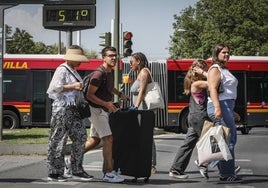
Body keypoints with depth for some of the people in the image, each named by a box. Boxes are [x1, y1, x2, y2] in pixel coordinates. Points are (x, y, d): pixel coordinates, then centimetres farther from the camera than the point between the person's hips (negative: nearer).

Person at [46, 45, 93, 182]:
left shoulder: (73, 71, 18)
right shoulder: (62, 70, -11)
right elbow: (55, 88, -20)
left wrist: (81, 86, 11)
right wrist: (73, 86, -18)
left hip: (72, 108, 10)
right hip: (62, 107, -10)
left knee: (80, 137, 7)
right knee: (58, 140, -3)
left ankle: (77, 171, 13)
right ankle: (54, 173, 3)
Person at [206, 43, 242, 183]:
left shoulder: (224, 70, 22)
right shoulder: (215, 69, -7)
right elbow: (213, 89, -18)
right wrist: (217, 108, -29)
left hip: (227, 106, 11)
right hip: (221, 105, -10)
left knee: (231, 139, 12)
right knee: (228, 140, -12)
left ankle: (225, 173, 16)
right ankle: (227, 174, -11)